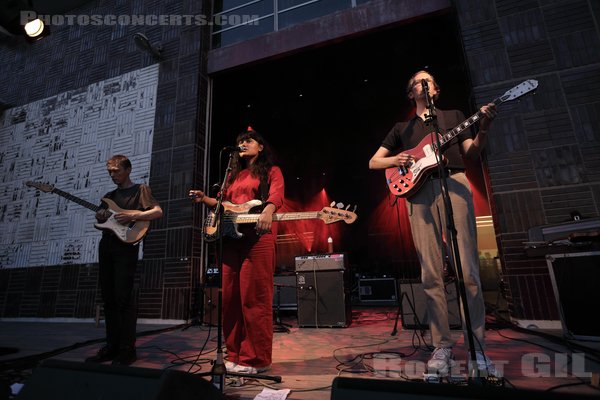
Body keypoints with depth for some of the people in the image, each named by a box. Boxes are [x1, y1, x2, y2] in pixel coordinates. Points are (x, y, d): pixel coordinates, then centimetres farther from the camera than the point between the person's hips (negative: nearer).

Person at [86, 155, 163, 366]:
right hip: (106, 246, 7)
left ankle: (127, 350, -1)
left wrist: (132, 216, -19)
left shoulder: (140, 189, 3)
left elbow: (158, 211, -9)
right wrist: (100, 218, -1)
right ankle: (112, 346, 18)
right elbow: (101, 222, 22)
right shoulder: (109, 196, 22)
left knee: (123, 298, -9)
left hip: (125, 246, -7)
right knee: (108, 299, 9)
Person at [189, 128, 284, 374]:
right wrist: (204, 200, 8)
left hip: (257, 237, -7)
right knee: (230, 298, 8)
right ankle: (236, 354, 21)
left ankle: (256, 358, 5)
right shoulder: (233, 175, 27)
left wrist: (268, 211, -34)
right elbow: (223, 203, 26)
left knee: (254, 297, -7)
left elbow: (277, 194, -13)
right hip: (231, 237, 7)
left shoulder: (271, 171, 7)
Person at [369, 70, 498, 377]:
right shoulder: (402, 128, 25)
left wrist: (483, 129, -8)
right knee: (431, 275, -4)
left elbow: (472, 153, 12)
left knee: (468, 269, -8)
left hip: (454, 184, 0)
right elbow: (373, 162, 20)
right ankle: (443, 347, 4)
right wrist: (395, 159, -1)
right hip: (419, 191, 1)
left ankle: (477, 348, 1)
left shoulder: (453, 116, 24)